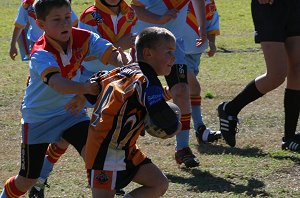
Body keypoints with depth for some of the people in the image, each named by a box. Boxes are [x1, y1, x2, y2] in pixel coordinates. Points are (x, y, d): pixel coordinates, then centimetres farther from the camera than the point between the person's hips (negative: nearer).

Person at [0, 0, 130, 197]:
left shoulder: (83, 38, -14)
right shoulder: (41, 54, -30)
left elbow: (111, 53, -24)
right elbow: (56, 83, -49)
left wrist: (124, 61, -48)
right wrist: (83, 88, -67)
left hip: (71, 110, 3)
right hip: (39, 118, -3)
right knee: (28, 180, 7)